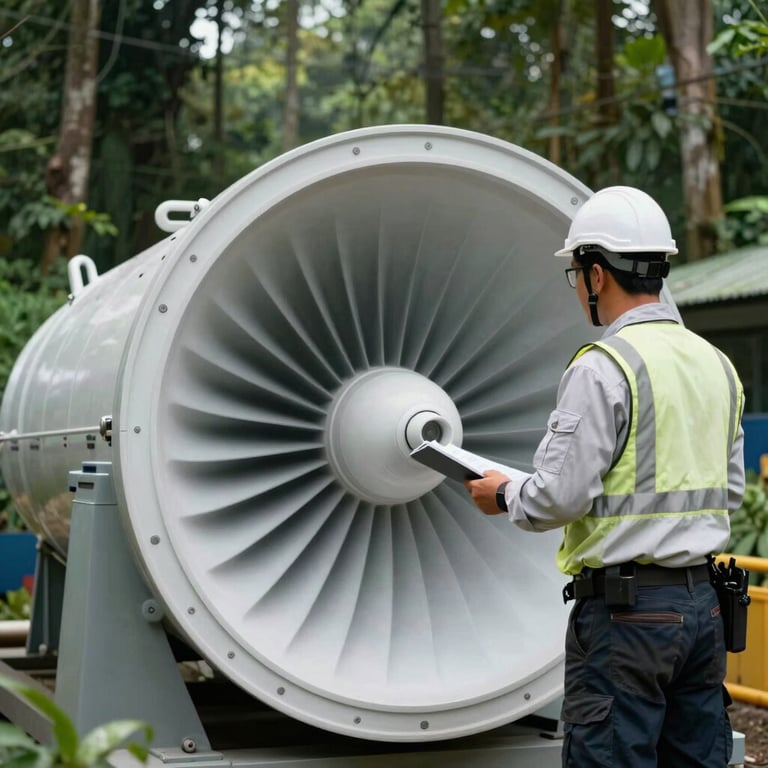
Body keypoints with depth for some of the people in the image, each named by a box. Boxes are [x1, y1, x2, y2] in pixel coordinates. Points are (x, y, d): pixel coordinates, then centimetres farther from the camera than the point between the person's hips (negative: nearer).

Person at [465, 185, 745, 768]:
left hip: (624, 609, -8)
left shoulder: (602, 368, -14)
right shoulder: (716, 363, 10)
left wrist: (505, 493, 3)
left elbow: (560, 497, -16)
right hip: (703, 604, 8)